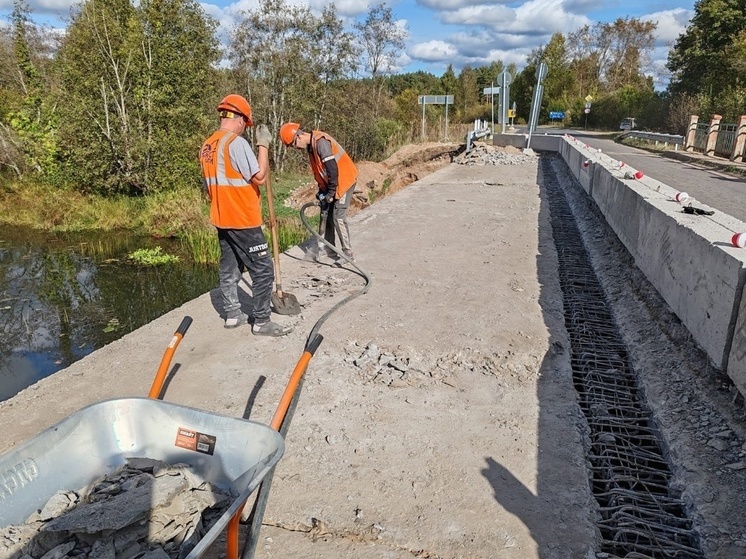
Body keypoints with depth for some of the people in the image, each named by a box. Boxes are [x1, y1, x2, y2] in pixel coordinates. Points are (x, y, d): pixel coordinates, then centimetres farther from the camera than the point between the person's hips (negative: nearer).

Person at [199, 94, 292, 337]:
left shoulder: (207, 146, 9)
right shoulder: (236, 142, -17)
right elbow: (260, 177, -17)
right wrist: (263, 145, -10)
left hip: (221, 219, 9)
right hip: (243, 220, -9)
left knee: (229, 268, 16)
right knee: (263, 269, -1)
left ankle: (232, 314, 24)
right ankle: (261, 322, 3)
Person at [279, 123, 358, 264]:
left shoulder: (321, 142, -23)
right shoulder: (311, 145, 7)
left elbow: (333, 168, -26)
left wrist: (331, 192, -19)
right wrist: (322, 190, 12)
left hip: (344, 181, -10)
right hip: (331, 184, 10)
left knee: (338, 217, -10)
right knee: (325, 214, 12)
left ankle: (348, 254, -2)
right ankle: (326, 249, 23)